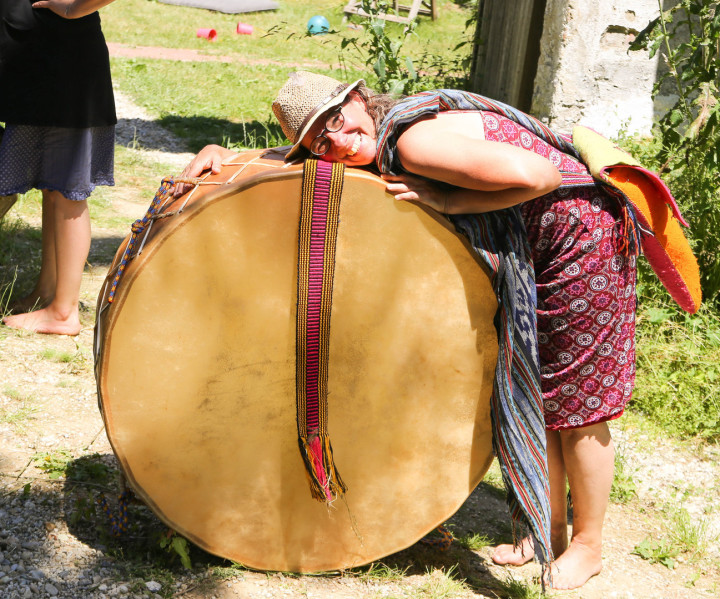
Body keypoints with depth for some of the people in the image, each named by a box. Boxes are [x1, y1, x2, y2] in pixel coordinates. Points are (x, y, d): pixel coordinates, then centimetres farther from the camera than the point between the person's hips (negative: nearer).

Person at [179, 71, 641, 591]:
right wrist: (225, 155, -2)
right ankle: (550, 529, 32)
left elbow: (534, 175, -37)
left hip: (581, 236, -9)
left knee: (577, 407, 3)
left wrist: (446, 202, -28)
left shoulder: (413, 139, -29)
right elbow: (292, 161, 13)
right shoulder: (376, 149, 0)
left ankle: (588, 546, 21)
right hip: (531, 255, 9)